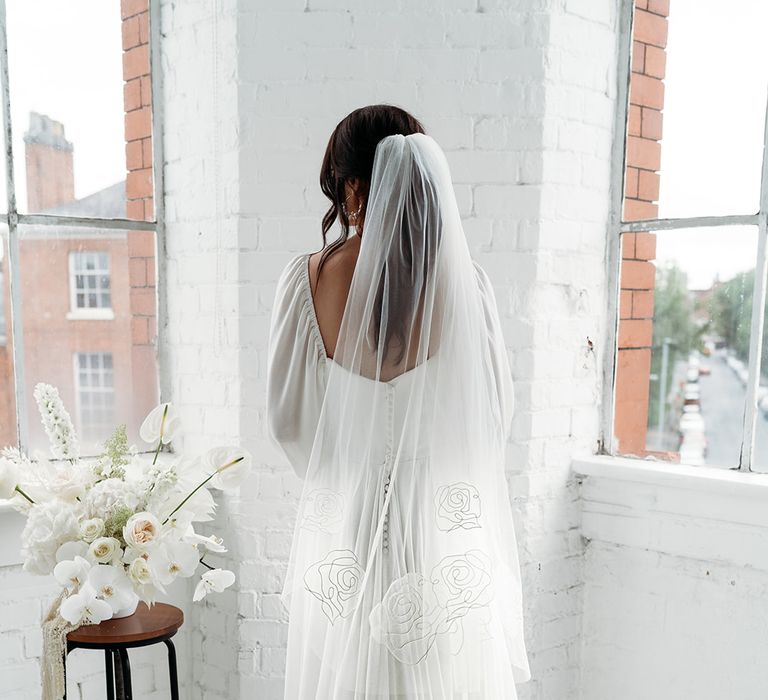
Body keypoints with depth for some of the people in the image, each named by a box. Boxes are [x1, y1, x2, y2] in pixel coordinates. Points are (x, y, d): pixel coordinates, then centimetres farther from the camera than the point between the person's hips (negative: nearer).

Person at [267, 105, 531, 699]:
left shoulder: (306, 279, -11)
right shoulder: (463, 279, -11)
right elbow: (497, 412, -2)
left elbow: (285, 420, -3)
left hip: (341, 520, 1)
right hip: (442, 521, 0)